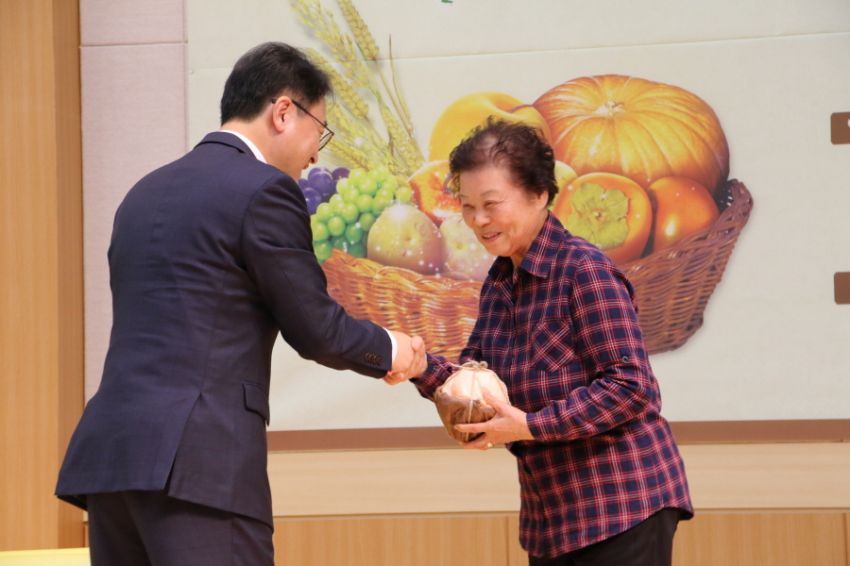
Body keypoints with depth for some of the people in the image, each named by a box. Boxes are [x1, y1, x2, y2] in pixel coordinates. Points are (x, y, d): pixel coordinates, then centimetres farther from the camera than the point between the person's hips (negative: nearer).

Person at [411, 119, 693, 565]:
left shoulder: (584, 269, -14)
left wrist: (530, 426, -22)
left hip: (622, 508, -8)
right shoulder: (499, 283, 12)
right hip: (549, 514, 8)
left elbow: (629, 386, -18)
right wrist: (420, 367, -11)